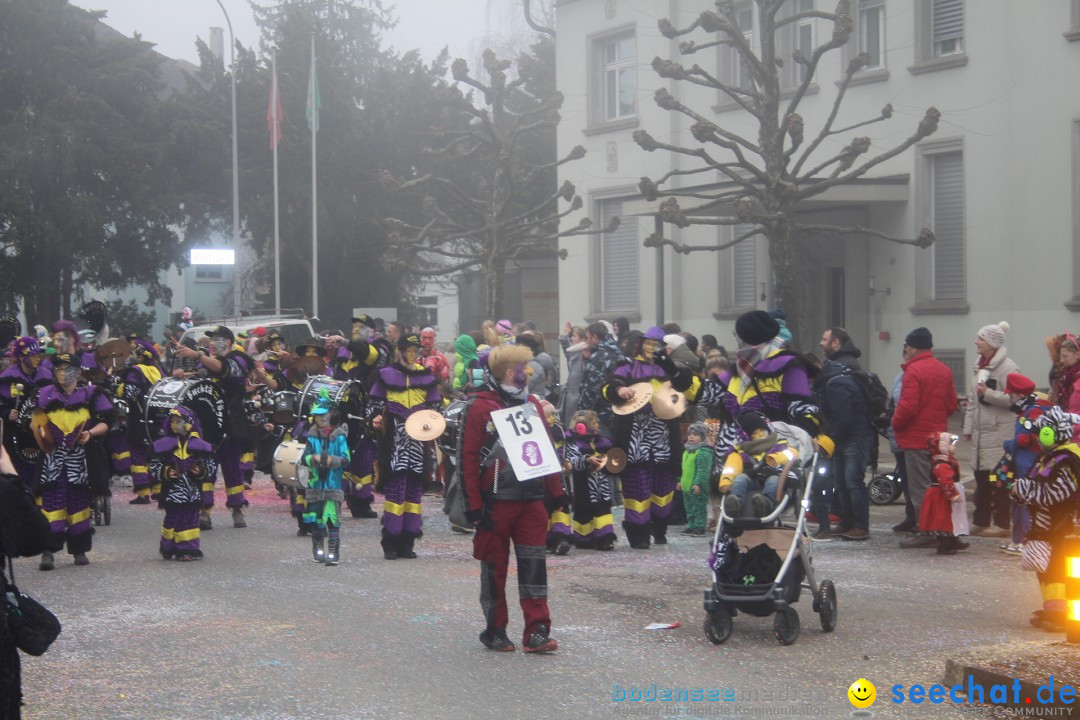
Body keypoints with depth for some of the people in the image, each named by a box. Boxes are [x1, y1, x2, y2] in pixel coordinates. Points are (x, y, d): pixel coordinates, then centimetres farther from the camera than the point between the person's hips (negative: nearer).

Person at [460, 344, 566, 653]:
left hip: (532, 500, 4)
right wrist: (474, 505, -11)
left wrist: (556, 492, 12)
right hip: (495, 501, -4)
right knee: (494, 567, 6)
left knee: (534, 564, -1)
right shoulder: (481, 407, -6)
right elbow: (469, 458, -8)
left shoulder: (532, 404, 11)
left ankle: (537, 632, 0)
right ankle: (495, 631, 16)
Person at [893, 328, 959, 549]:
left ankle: (926, 533, -3)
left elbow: (908, 406, -20)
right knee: (935, 486, 13)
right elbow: (952, 404, 13)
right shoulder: (944, 370, 10)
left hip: (917, 438, -8)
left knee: (920, 487, -3)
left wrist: (896, 424, -4)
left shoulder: (914, 371, -15)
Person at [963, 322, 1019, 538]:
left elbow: (1013, 399, -18)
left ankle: (1002, 523, 0)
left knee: (1000, 479, -5)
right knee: (981, 478, 12)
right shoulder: (980, 366, 16)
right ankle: (980, 521, 19)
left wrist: (988, 394, -23)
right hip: (981, 432, 8)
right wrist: (968, 427, 16)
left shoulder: (1007, 368, -11)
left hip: (1000, 434, -8)